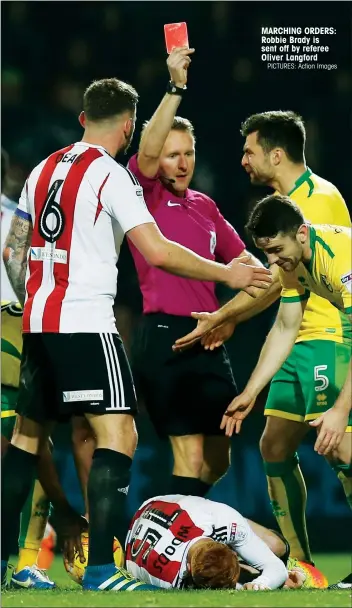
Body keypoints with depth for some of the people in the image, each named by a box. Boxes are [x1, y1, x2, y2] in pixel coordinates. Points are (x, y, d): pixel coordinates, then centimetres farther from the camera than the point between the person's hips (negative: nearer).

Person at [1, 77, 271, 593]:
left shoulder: (44, 169, 14)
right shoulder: (110, 174, -9)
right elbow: (157, 251, -16)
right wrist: (225, 274, -6)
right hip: (86, 324, -8)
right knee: (118, 435, -10)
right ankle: (100, 570, -19)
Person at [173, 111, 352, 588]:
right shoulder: (288, 199, 16)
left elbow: (280, 278, -18)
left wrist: (223, 317, -12)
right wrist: (231, 320, 14)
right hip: (300, 342, 10)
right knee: (275, 445, 8)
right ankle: (301, 562, 13)